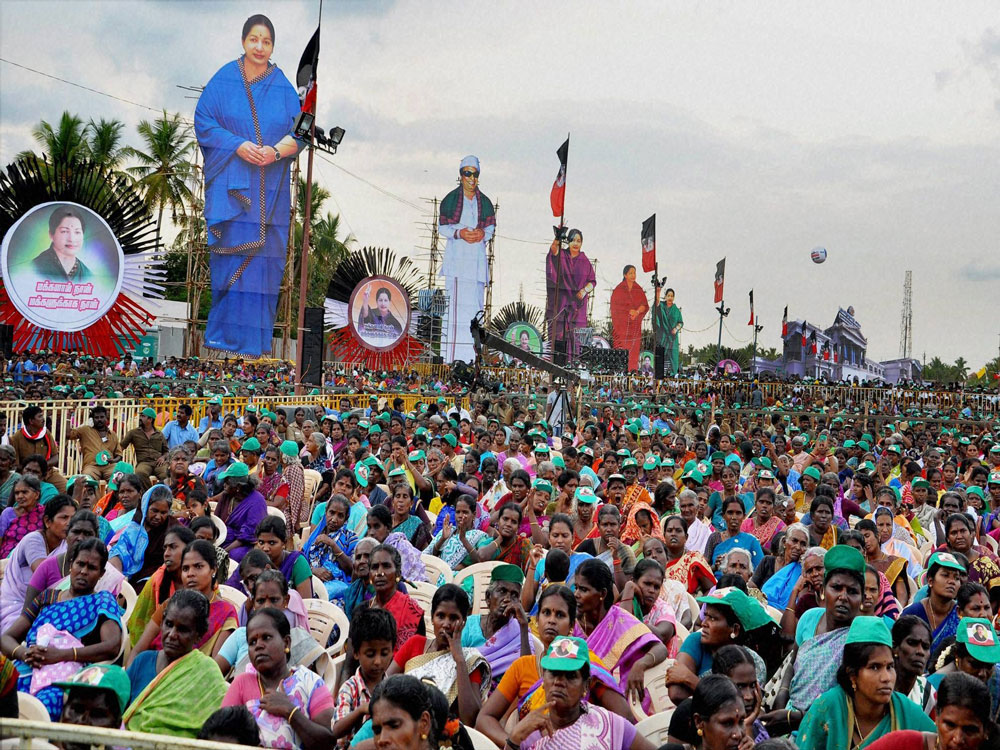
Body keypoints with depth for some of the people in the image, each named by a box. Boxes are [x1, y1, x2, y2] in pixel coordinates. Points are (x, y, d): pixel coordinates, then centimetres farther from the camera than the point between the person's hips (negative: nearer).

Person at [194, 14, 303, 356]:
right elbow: (204, 122, 0)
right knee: (230, 254, -6)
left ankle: (256, 336, 8)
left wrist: (277, 151, -15)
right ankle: (227, 333, 2)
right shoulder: (223, 80, 3)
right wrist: (238, 146, -14)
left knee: (264, 257, 0)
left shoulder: (284, 87, 8)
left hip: (270, 188, 2)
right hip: (230, 183, -2)